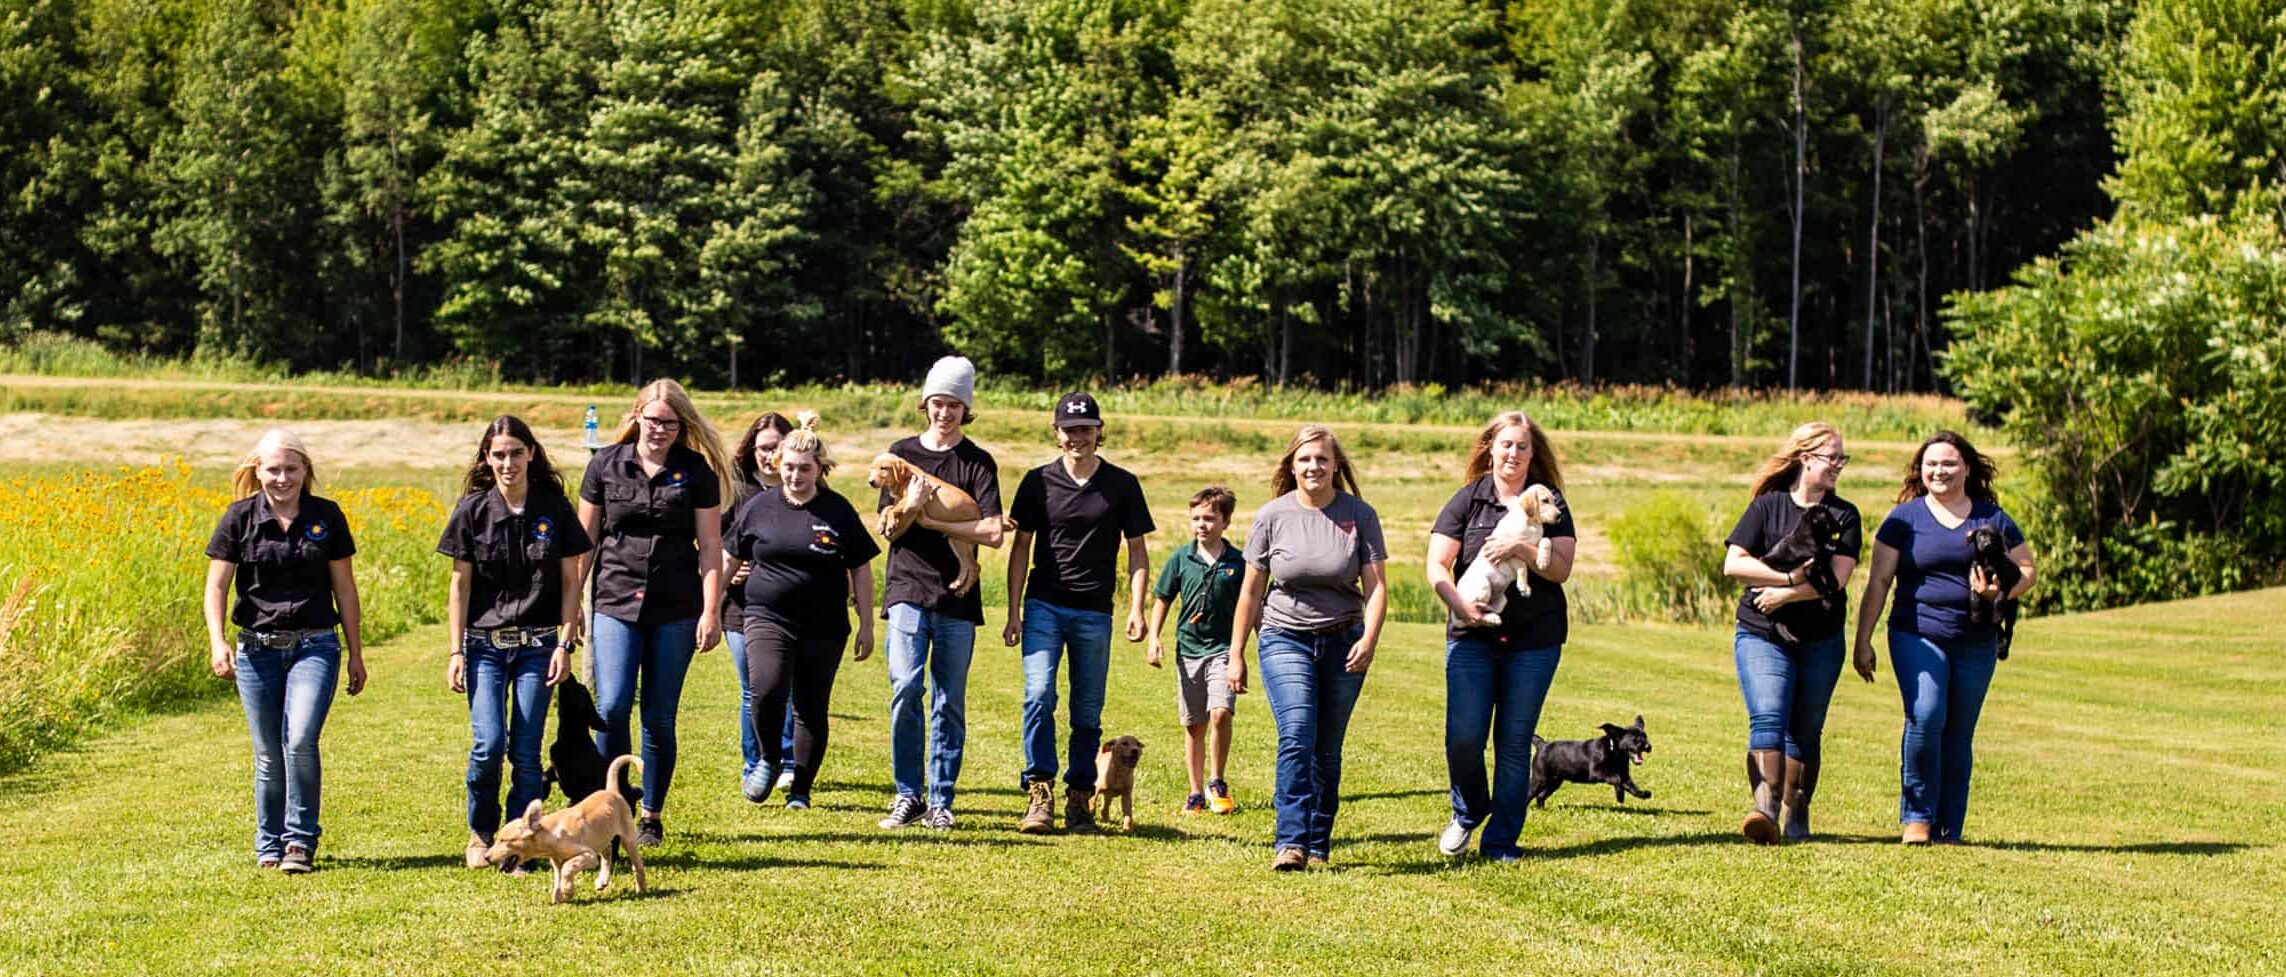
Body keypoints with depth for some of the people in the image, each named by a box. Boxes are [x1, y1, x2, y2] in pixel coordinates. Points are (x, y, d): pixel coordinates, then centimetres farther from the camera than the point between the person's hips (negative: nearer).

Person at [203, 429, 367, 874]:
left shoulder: (326, 517, 2)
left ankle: (301, 840, -6)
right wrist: (217, 642, -18)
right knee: (268, 755, 6)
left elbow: (344, 587, 9)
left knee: (301, 740, -19)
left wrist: (356, 653, 10)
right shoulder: (240, 518, -1)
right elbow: (217, 585, -2)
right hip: (257, 649, 1)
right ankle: (269, 845, 22)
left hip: (315, 645, -1)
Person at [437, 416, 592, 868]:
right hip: (484, 644, 0)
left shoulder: (555, 508, 0)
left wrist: (565, 644, -3)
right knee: (488, 744, -12)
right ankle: (481, 832, 11)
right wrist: (456, 651, -1)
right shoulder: (472, 510, 0)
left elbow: (570, 580, 4)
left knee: (526, 751, -1)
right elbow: (460, 584, 3)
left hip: (537, 645, 0)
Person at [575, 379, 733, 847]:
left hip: (675, 611, 0)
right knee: (612, 707, -15)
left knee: (659, 717, 5)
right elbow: (585, 539, 9)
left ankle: (651, 817, 17)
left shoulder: (696, 471, 1)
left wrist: (711, 611, -4)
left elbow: (710, 545, 2)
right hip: (616, 603, 0)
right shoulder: (605, 464, 3)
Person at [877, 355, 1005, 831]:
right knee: (905, 688, -15)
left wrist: (931, 519, -11)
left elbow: (992, 533, -8)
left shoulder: (979, 462, 4)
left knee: (949, 703, 4)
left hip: (958, 596, 0)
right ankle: (907, 795, -4)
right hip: (908, 590, 0)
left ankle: (941, 801, 11)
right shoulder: (902, 453, 11)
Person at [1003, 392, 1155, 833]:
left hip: (1094, 614, 1)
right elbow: (1021, 547, 8)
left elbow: (1137, 550, 8)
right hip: (1044, 606, -1)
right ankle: (1040, 793, -14)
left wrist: (1137, 608, -4)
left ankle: (1080, 797, 14)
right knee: (1039, 695, -16)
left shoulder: (1122, 485, 4)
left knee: (1088, 711, 4)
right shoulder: (1039, 481, 4)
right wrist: (1013, 612, 2)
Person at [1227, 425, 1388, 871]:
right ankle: (1291, 843, -22)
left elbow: (1376, 586, -2)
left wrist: (1369, 639, -18)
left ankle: (1319, 845, 13)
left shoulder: (1360, 516, -1)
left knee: (1327, 749, 4)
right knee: (1296, 736, -18)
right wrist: (1236, 654, 7)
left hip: (1342, 644, 1)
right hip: (1285, 639, -1)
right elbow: (1251, 590, 6)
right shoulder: (1273, 516, -1)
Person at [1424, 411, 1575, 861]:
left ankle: (1501, 840, 11)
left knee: (1514, 741, 2)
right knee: (1463, 735, -9)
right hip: (1471, 637, 0)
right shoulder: (1467, 500, 5)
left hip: (1534, 639, 1)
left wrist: (1522, 550, -20)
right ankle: (1468, 812, 19)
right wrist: (1460, 604, -18)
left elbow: (1561, 568, -3)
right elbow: (1436, 566, -1)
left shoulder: (1549, 502, 7)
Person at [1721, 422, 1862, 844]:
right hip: (1762, 636, -2)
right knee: (1767, 719, -18)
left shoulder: (1844, 516, 5)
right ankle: (1765, 810, -30)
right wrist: (1791, 577, -14)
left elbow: (1836, 579, -7)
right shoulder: (1767, 506, 2)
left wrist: (1784, 594, -15)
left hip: (1821, 641, 2)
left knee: (1805, 732, 8)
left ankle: (1797, 817, 18)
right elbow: (1733, 564, -7)